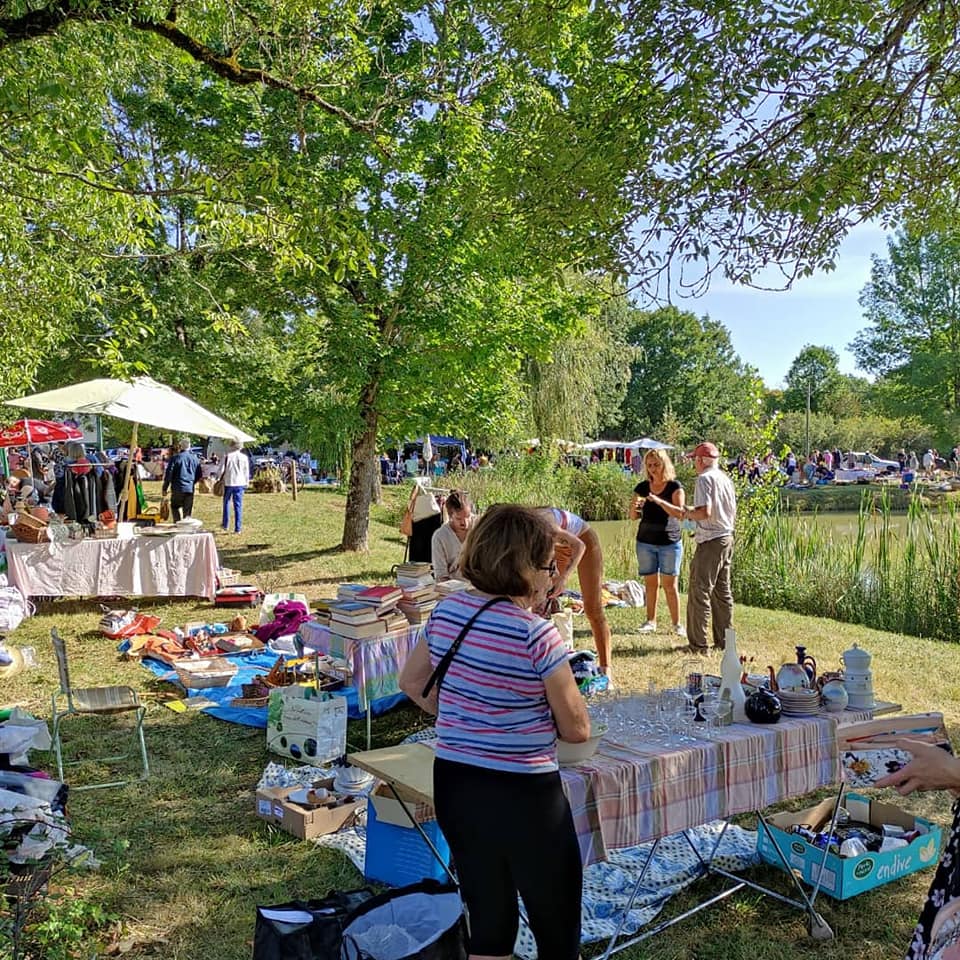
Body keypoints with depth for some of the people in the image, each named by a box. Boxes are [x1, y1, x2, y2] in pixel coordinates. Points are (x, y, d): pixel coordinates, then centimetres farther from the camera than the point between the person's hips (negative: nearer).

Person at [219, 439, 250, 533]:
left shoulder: (227, 456, -7)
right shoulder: (244, 457, -2)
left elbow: (222, 470, -4)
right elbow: (246, 472, 4)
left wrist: (221, 479, 13)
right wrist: (247, 482, 15)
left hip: (228, 483, -1)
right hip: (240, 483, 1)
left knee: (226, 503, 18)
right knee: (238, 505, 3)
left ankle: (225, 524, 25)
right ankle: (238, 528, 2)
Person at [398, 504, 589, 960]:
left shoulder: (446, 611, -1)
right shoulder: (537, 635, -20)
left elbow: (411, 682, 13)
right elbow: (577, 729, -11)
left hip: (454, 782, 6)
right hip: (523, 795, -6)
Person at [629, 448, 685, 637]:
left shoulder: (675, 487, -4)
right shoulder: (642, 487, 5)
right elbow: (634, 517, 5)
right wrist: (634, 507, -18)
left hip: (669, 542, -3)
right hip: (645, 542, 3)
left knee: (669, 584, -2)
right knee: (650, 583, 7)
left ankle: (676, 623, 6)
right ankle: (651, 621, 15)